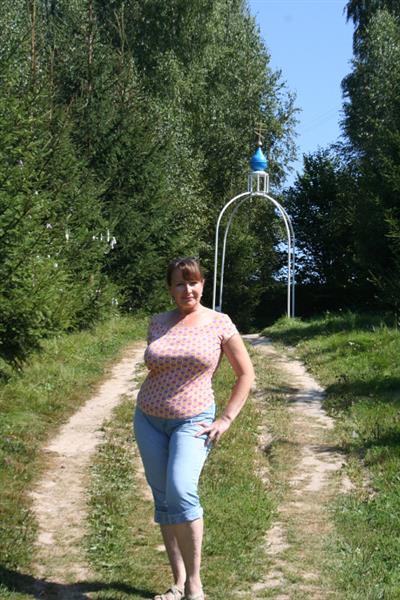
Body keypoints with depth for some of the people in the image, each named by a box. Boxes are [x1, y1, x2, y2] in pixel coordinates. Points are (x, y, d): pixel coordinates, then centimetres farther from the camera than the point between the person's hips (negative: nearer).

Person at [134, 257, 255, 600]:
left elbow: (246, 374, 0)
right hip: (149, 420, 4)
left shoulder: (219, 324, -5)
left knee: (181, 492, -23)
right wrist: (148, 405, 12)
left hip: (192, 421, -4)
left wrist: (226, 421, -6)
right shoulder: (158, 324, 3)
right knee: (163, 499, 4)